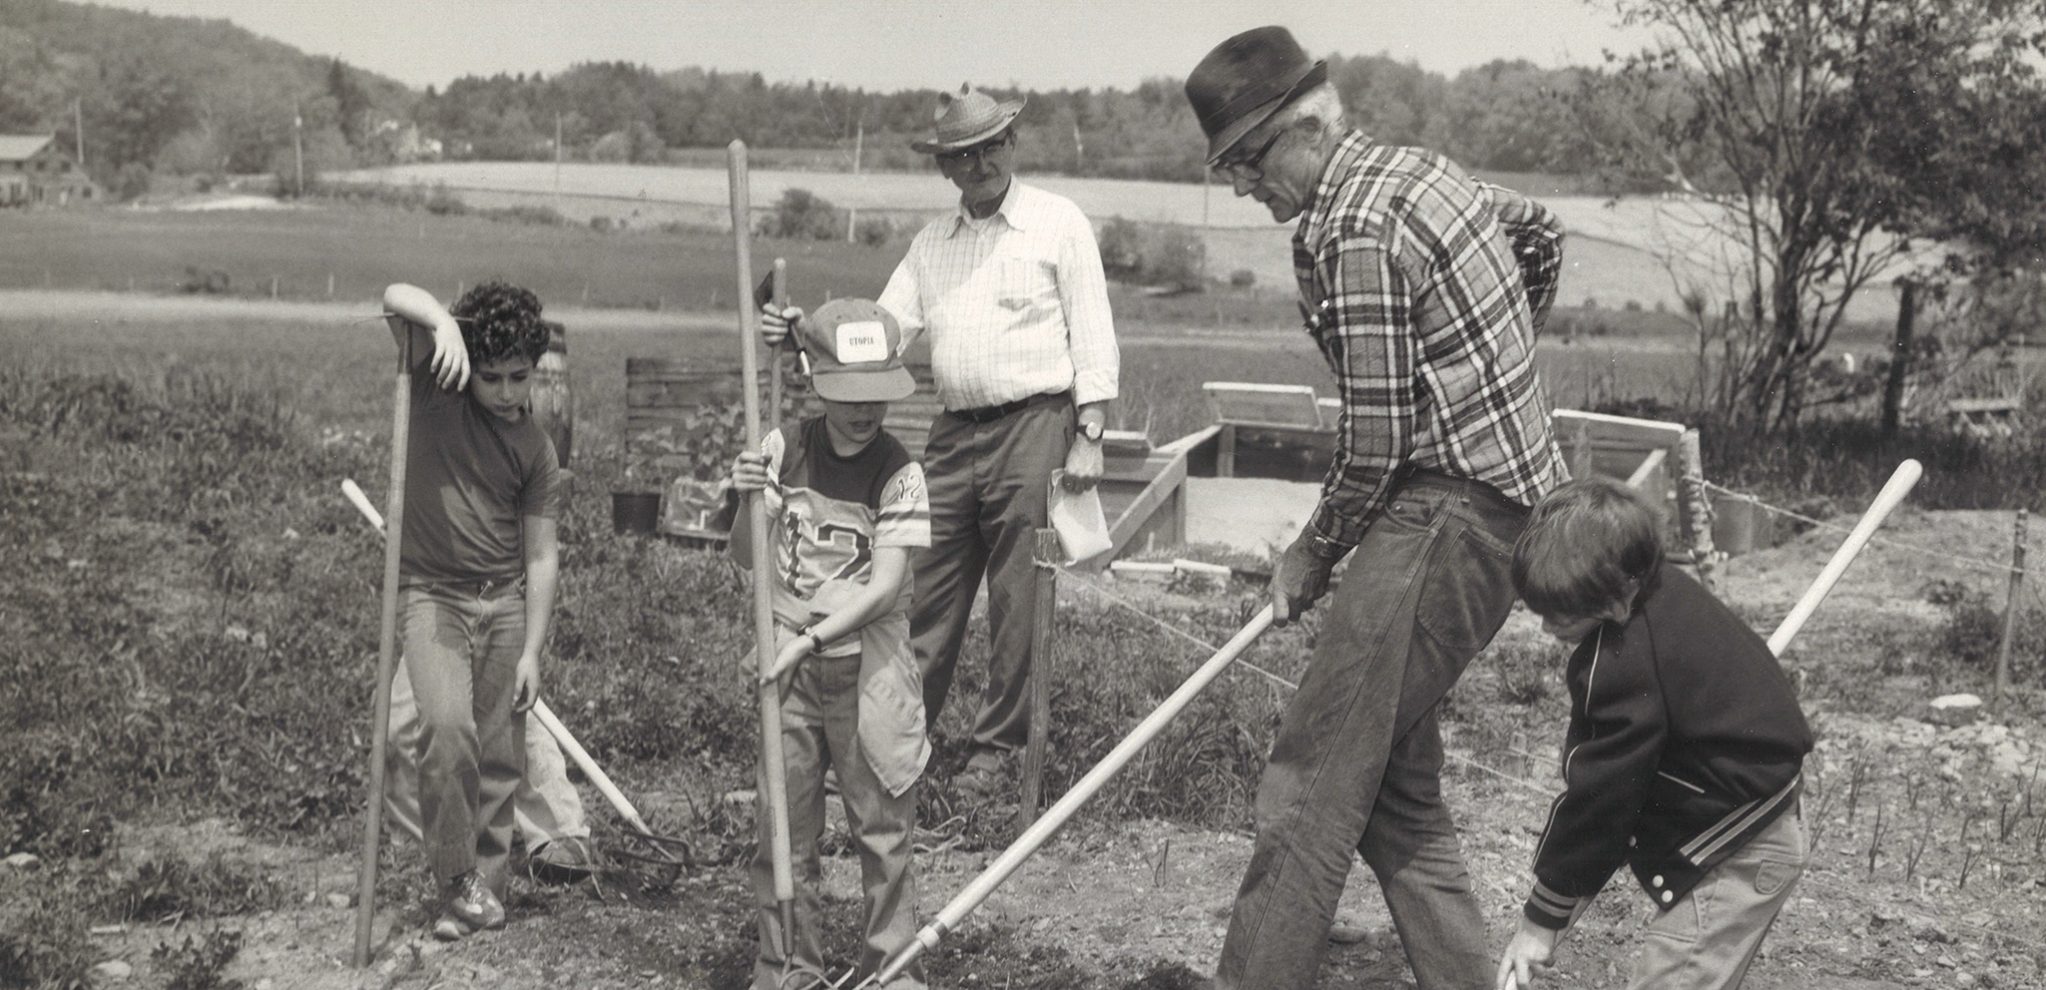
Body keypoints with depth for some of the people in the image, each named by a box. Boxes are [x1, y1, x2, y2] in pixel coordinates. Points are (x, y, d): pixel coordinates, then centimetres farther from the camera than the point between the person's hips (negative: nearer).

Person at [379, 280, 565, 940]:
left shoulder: (536, 450, 3)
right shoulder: (437, 386, -2)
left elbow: (541, 556, 3)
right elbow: (395, 297, -16)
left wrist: (532, 651, -3)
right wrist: (445, 324, -38)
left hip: (506, 601, 3)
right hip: (430, 592, -2)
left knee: (500, 755, 2)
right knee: (447, 724, -22)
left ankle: (486, 889, 13)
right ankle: (459, 878, -9)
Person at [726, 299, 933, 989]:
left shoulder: (898, 473, -9)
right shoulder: (783, 450, 0)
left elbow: (886, 586, -15)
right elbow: (746, 558, 4)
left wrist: (809, 638, -22)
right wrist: (740, 502, -15)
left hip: (869, 665, -2)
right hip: (789, 662, 3)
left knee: (881, 828, 5)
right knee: (783, 825, 7)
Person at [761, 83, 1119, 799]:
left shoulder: (1059, 223, 1)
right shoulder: (931, 242, 16)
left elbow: (1093, 336, -2)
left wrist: (1089, 437, -9)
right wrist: (806, 335, -7)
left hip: (1034, 425, -5)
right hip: (954, 431, 5)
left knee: (1017, 598, 0)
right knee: (929, 591, 6)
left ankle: (997, 746, 10)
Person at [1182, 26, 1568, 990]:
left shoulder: (1355, 234, -17)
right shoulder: (1423, 168, 13)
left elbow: (1376, 439, -17)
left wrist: (1316, 553, -1)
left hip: (1444, 519, -10)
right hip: (1503, 497, 10)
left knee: (1310, 789, -9)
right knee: (1393, 780, 15)